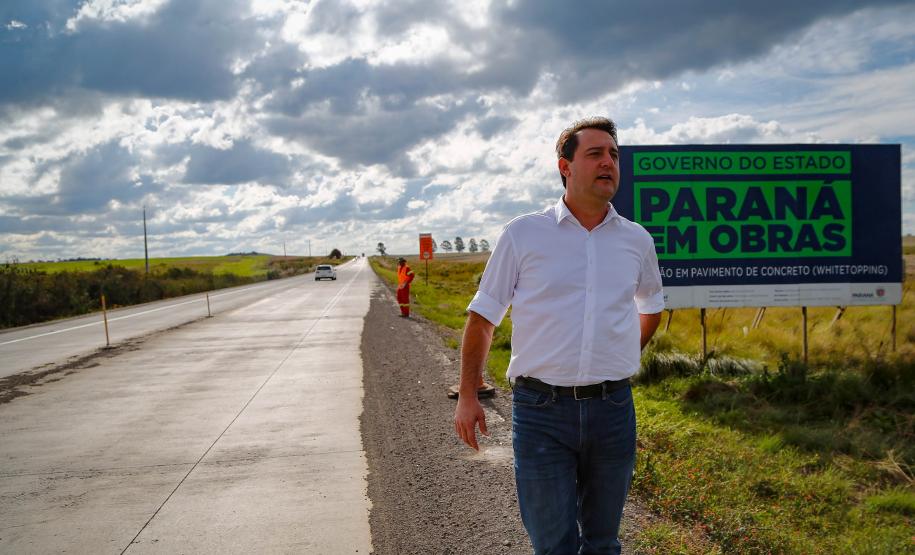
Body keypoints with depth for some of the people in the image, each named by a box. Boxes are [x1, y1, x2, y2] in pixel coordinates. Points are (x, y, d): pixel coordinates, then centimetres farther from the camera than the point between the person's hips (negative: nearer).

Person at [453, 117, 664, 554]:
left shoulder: (637, 240, 7)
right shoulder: (523, 234, -2)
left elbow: (651, 305, 27)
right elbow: (482, 317, 4)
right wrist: (467, 397, 1)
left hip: (613, 408, 3)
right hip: (541, 409, -3)